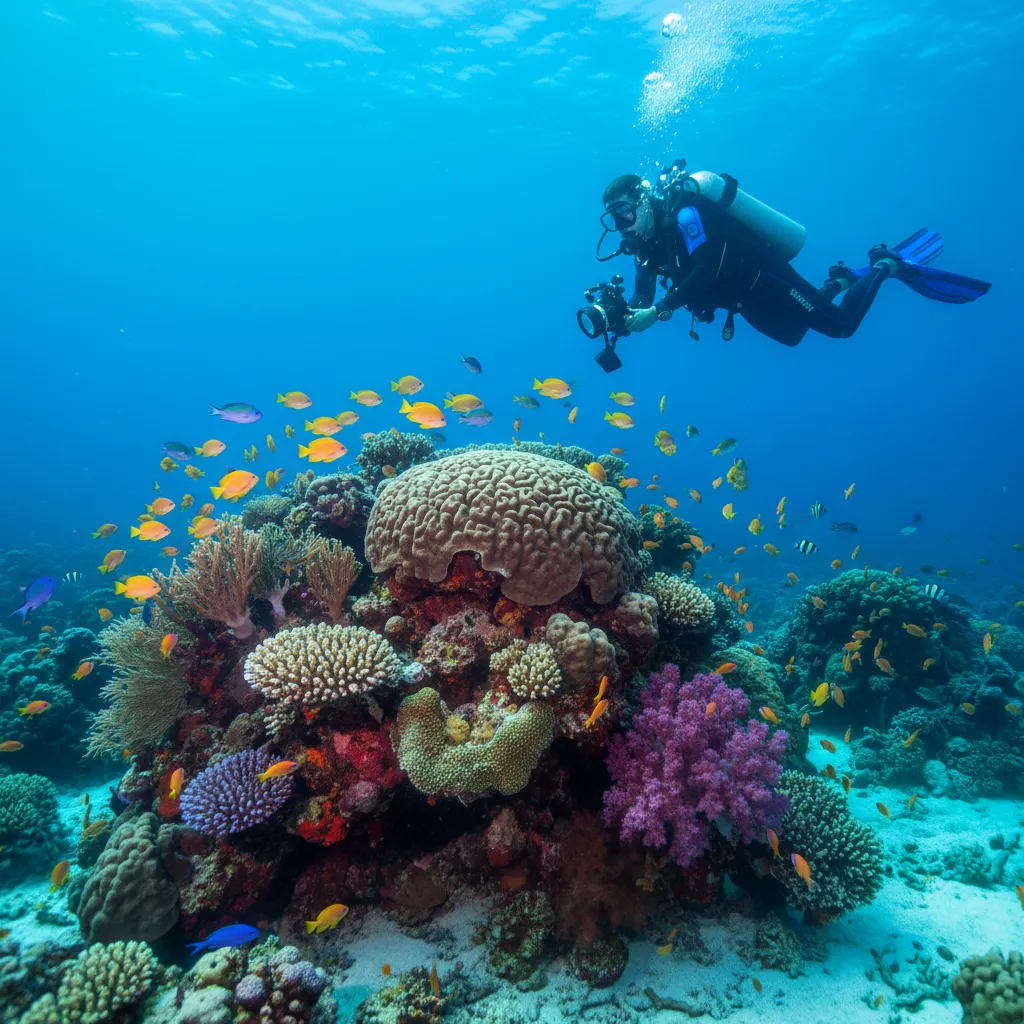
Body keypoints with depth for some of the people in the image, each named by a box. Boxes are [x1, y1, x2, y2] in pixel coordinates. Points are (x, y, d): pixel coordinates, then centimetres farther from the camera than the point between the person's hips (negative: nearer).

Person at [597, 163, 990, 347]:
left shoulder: (681, 213, -26)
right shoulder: (648, 242, -2)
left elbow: (705, 272, -39)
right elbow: (642, 301, -4)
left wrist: (658, 310, -45)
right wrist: (619, 315, -26)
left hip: (764, 279, -8)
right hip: (747, 300, 9)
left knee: (842, 325, -3)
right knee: (792, 335, 28)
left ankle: (888, 264, 18)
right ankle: (841, 280, 39)